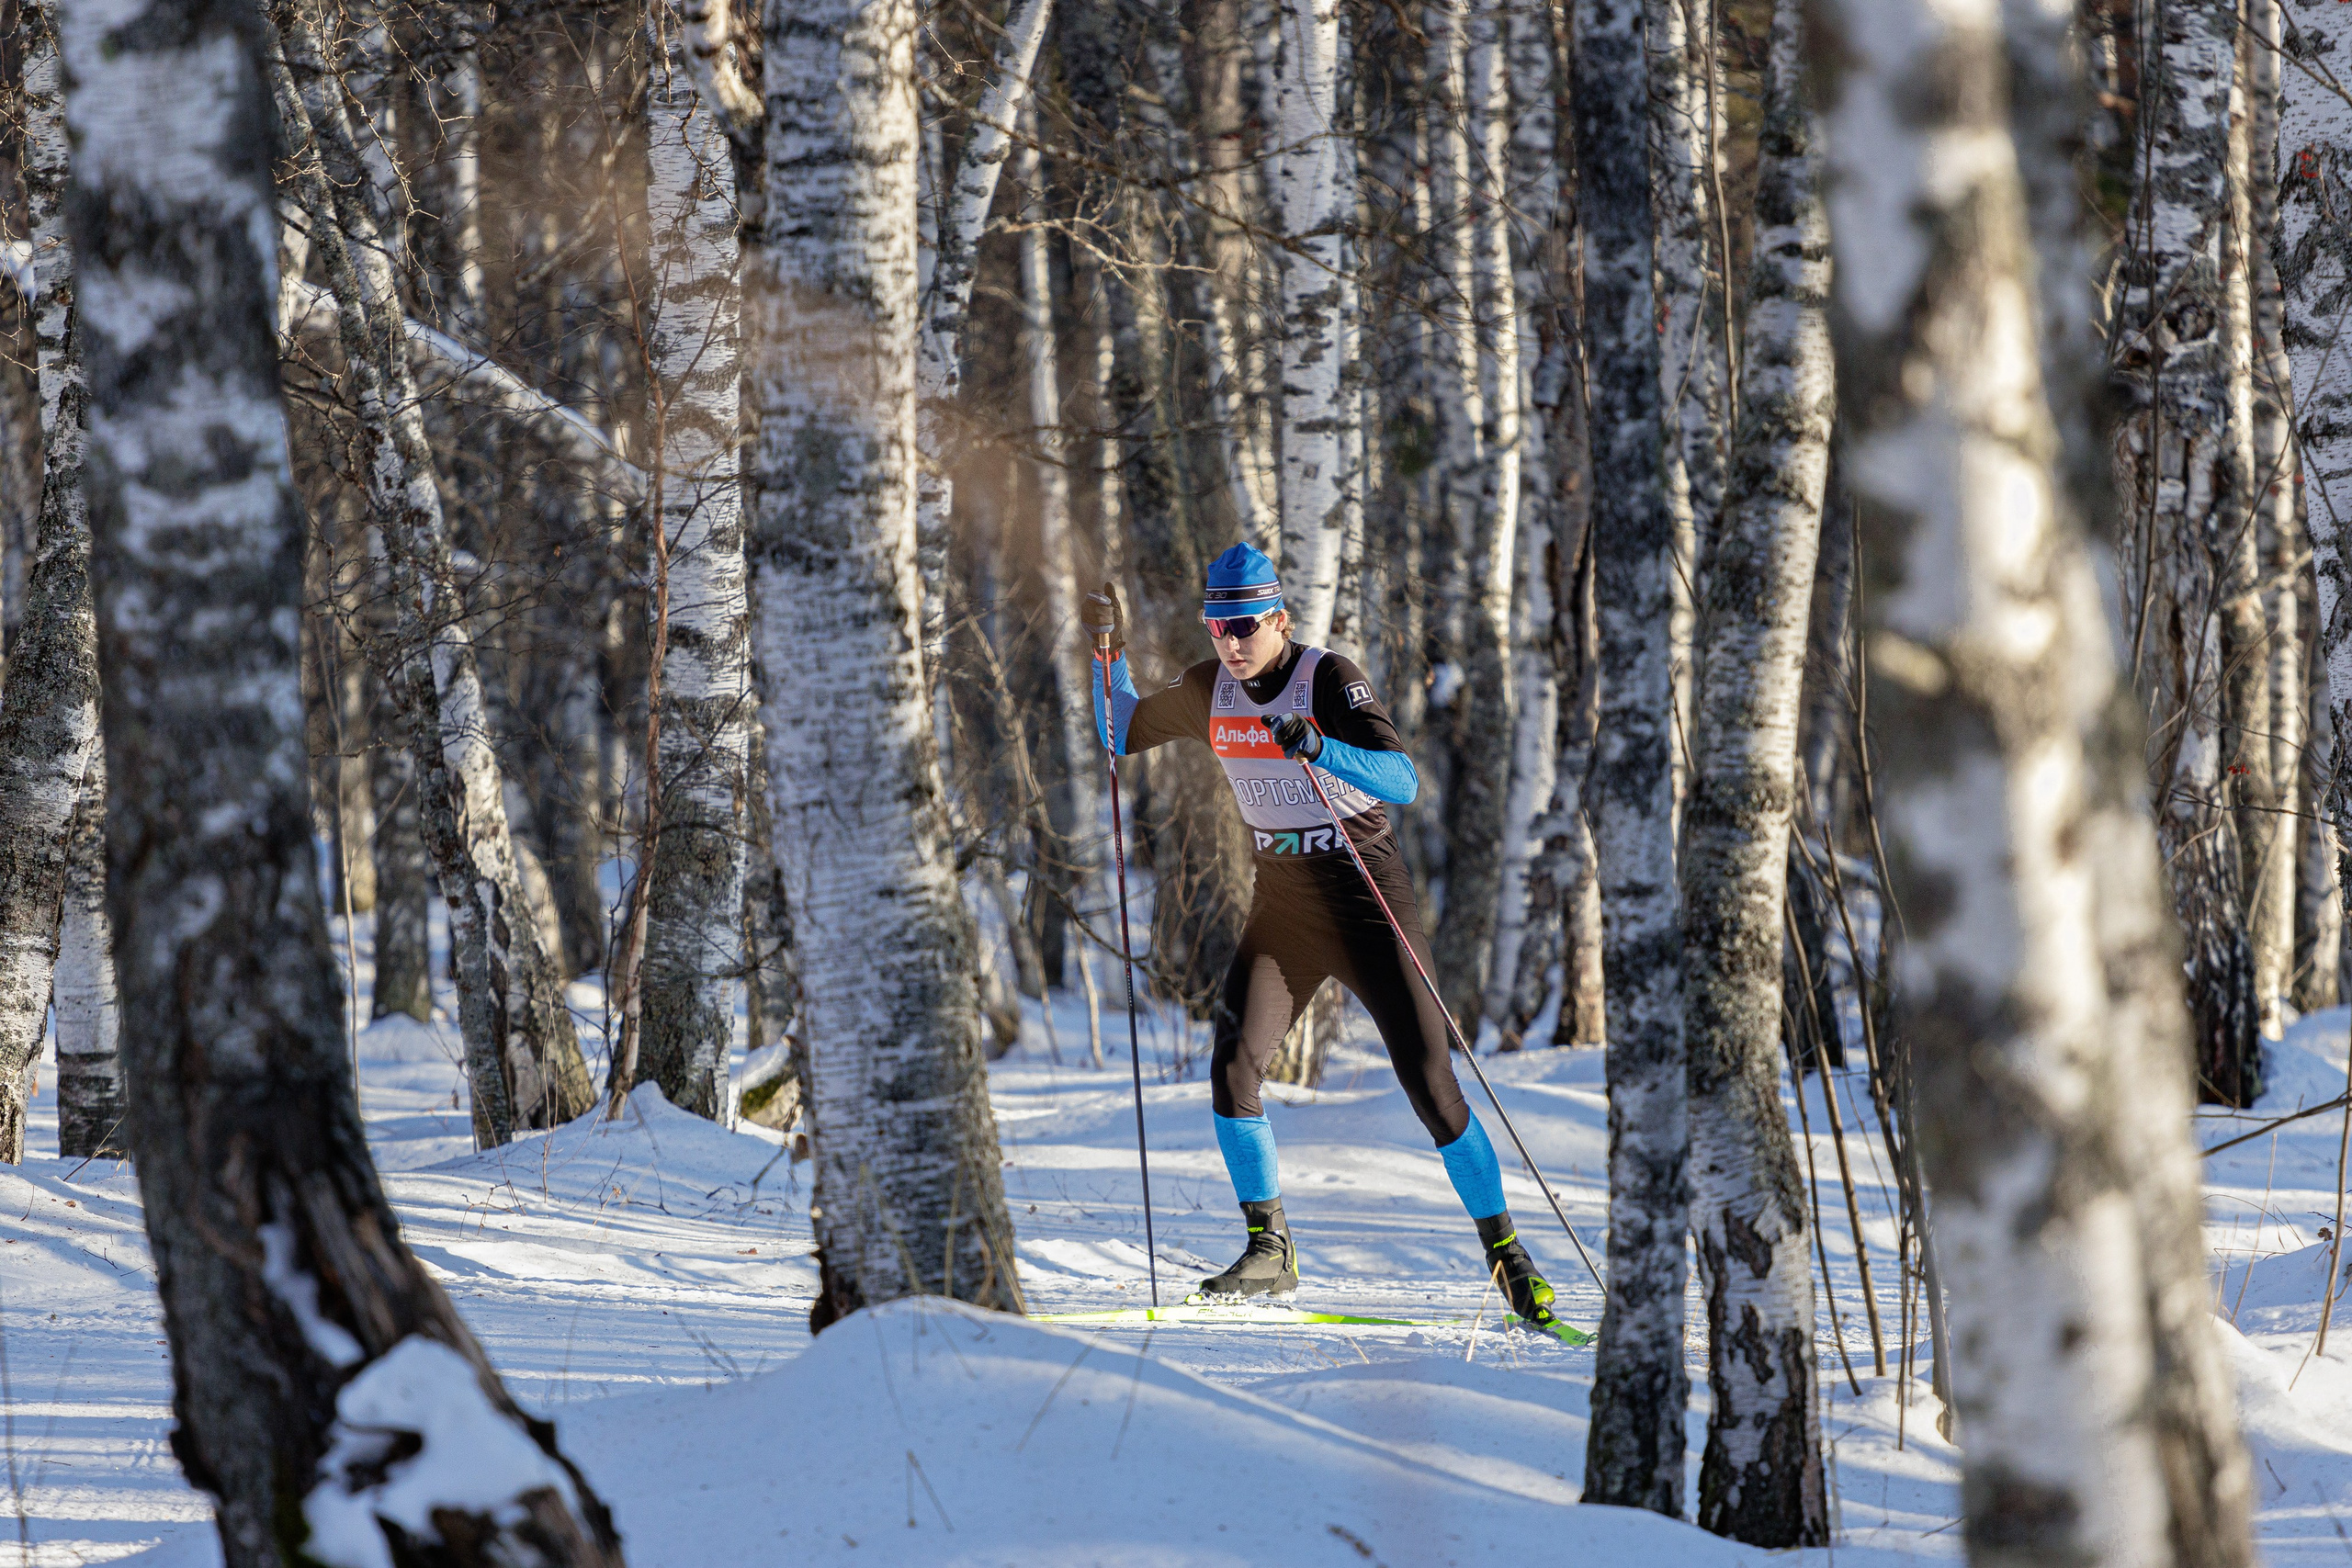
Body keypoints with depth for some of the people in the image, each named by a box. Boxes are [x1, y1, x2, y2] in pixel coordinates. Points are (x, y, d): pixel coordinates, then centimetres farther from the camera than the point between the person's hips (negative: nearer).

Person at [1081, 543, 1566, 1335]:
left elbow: (1402, 781, -28)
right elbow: (1121, 735, 16)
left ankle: (1504, 1249, 6)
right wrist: (1110, 652, 0)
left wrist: (1320, 747, -43)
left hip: (1368, 899, -5)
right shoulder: (1209, 691, 1)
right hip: (1282, 904, 5)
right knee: (1232, 1067, -14)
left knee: (1430, 1084, -7)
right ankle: (1269, 1249, -1)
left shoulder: (1329, 678, -16)